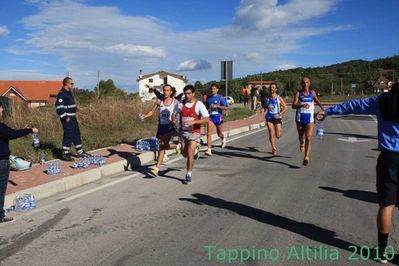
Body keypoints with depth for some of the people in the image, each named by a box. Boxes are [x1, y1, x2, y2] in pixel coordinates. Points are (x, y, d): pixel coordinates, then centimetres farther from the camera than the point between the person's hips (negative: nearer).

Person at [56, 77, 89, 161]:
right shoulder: (61, 94, -16)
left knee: (76, 134, 15)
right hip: (67, 119, -10)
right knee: (68, 135, -7)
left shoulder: (69, 93, 15)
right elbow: (59, 107, -22)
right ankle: (65, 154, 1)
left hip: (73, 118, 10)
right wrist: (65, 117, -22)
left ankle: (80, 152, 24)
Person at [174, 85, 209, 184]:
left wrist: (193, 122, -27)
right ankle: (195, 149, 47)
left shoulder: (199, 104, -11)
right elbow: (175, 113, 17)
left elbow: (206, 119, -16)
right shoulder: (181, 104, 0)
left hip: (194, 133, -4)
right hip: (183, 132, 4)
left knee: (190, 154, -12)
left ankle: (188, 175, 4)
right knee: (185, 154, 12)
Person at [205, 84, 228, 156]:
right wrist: (207, 110, 2)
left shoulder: (220, 97, -6)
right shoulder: (209, 98, 6)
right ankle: (209, 150, -14)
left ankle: (223, 138, 53)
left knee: (219, 133, 16)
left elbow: (226, 107, -13)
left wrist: (216, 106, -21)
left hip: (218, 117, -2)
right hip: (210, 117, 2)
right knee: (209, 133, -13)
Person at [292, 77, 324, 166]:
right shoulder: (298, 93, -1)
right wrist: (302, 105, -29)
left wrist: (322, 108, 32)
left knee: (309, 137, -17)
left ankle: (306, 158, -22)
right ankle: (302, 142, 56)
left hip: (310, 119, 0)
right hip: (300, 118, 0)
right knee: (301, 136, 19)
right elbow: (293, 106, -13)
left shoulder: (312, 92, 6)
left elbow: (317, 101, 27)